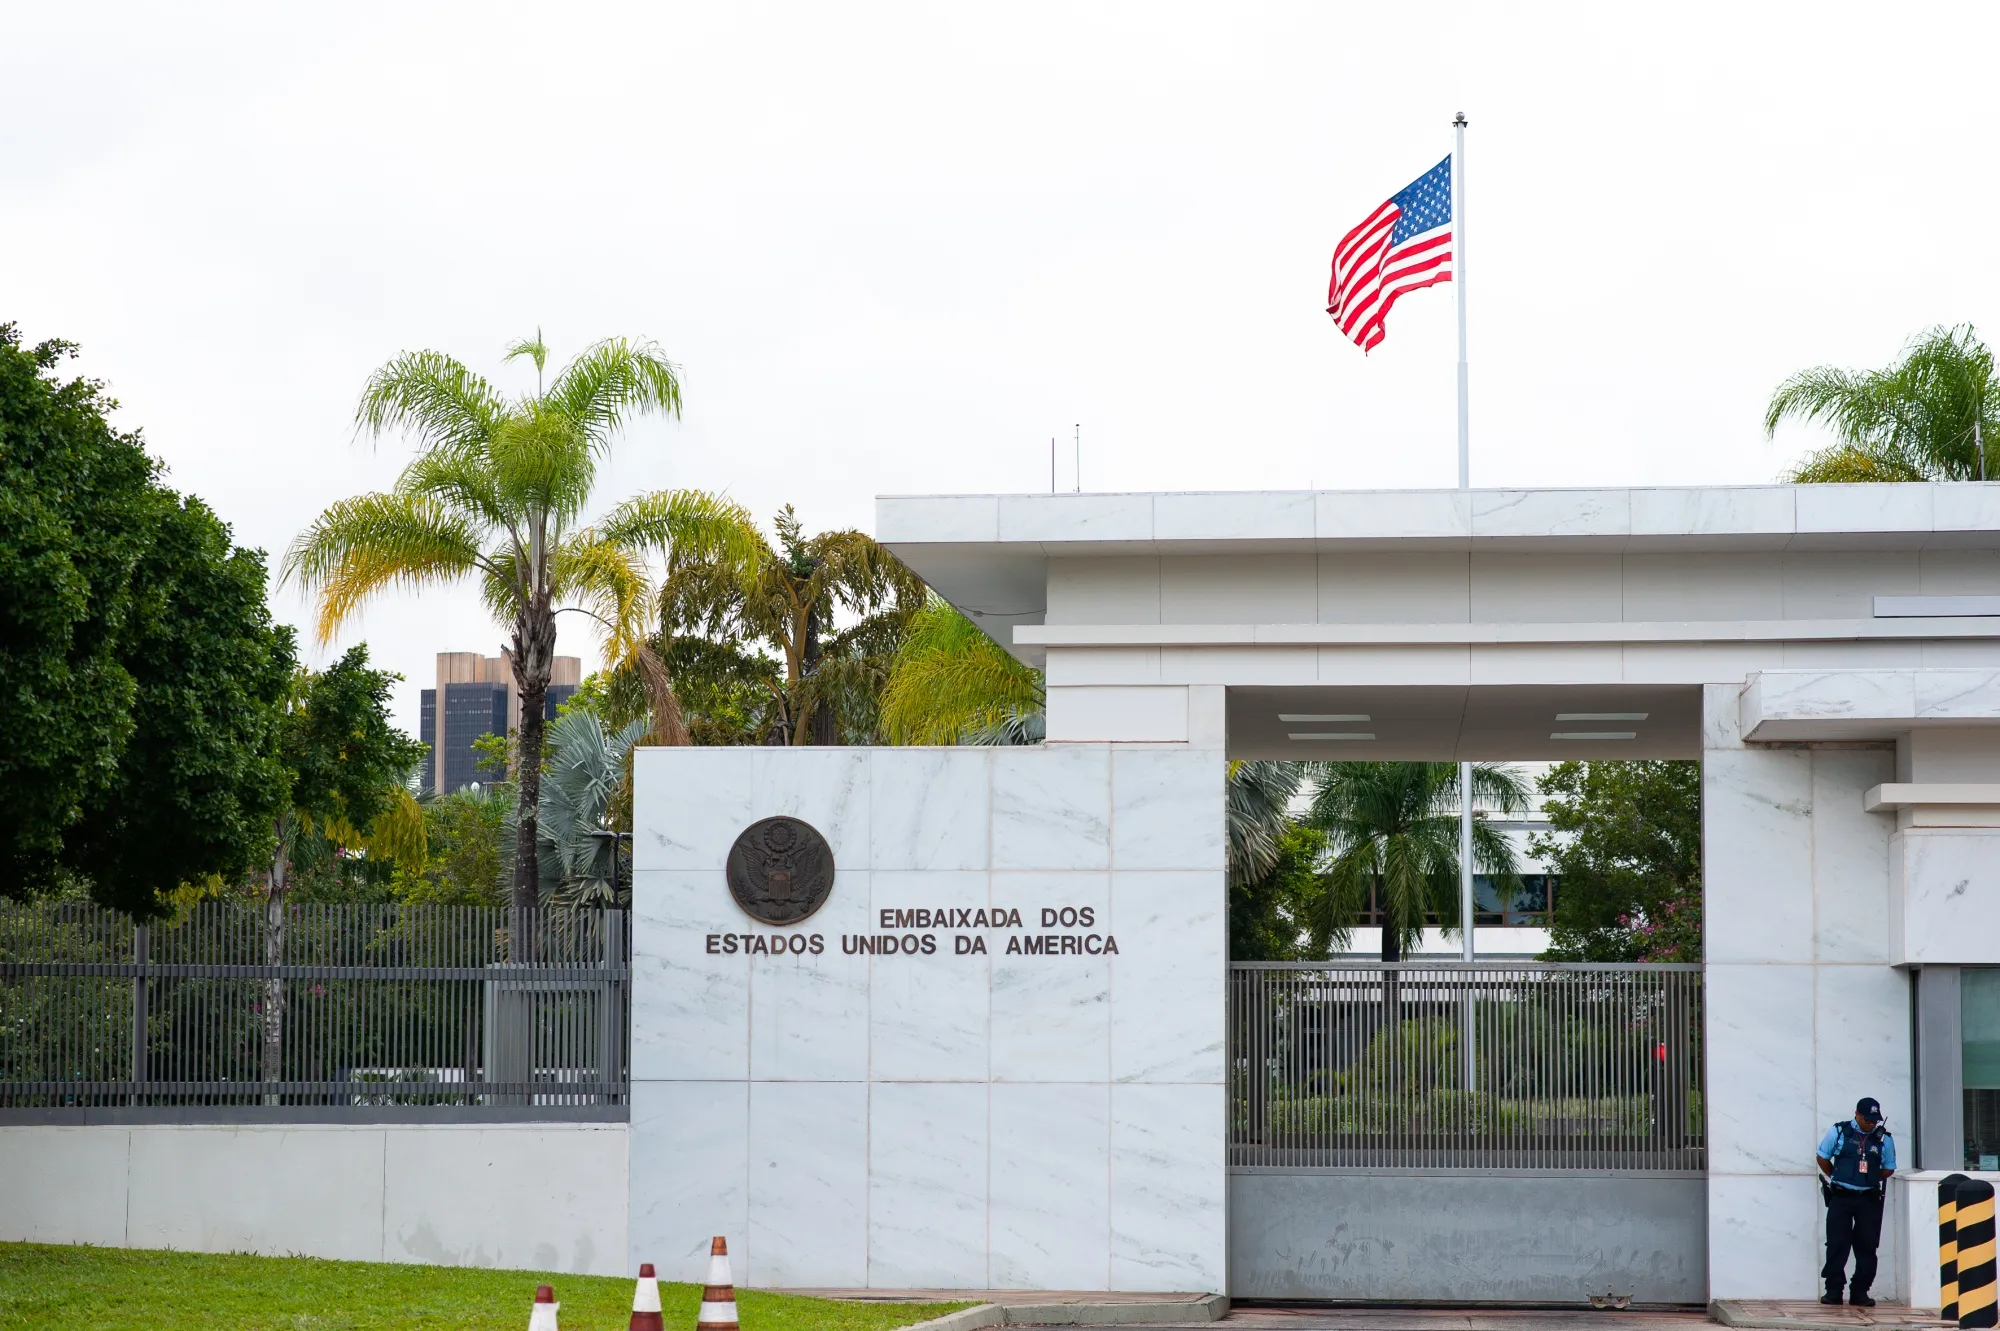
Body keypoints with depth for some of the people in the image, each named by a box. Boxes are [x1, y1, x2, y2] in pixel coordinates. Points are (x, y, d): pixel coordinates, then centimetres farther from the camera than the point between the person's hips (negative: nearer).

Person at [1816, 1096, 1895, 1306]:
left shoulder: (1884, 1139, 5)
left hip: (1869, 1200, 2)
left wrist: (1870, 1179, 2)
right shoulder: (1839, 1132, 1)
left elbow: (1888, 1168, 12)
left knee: (1866, 1247, 1)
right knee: (1837, 1244, -5)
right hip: (1840, 1197, -2)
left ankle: (1859, 1292, 7)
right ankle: (1834, 1290, -1)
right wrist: (1835, 1178, 6)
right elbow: (1822, 1157, 10)